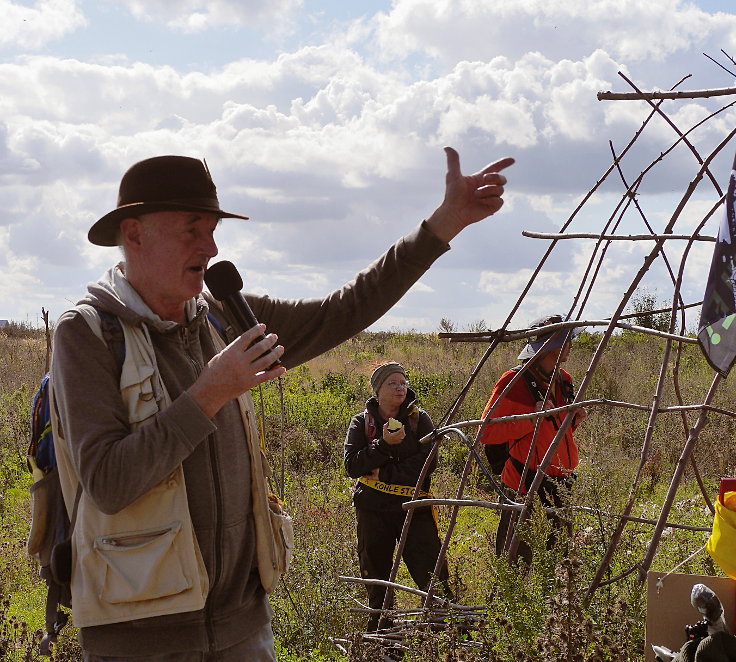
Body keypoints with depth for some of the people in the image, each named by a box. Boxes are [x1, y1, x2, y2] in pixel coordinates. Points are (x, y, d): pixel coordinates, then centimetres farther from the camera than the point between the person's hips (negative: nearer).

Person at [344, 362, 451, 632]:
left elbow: (429, 462, -9)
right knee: (376, 577, 9)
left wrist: (385, 472, -13)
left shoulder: (419, 419, 3)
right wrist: (384, 445, -19)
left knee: (433, 575, -9)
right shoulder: (362, 422, 4)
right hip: (373, 510, 1)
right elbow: (352, 465, -7)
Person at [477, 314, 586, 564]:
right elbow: (486, 433, -12)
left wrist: (574, 420, 5)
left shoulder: (563, 380, 12)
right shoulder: (514, 381, -10)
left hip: (561, 487, 7)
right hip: (525, 490, -7)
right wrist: (532, 418, -18)